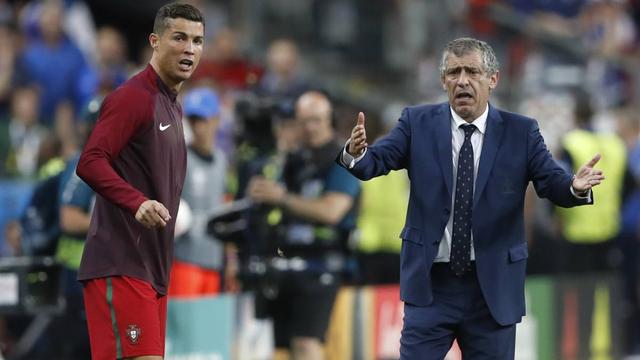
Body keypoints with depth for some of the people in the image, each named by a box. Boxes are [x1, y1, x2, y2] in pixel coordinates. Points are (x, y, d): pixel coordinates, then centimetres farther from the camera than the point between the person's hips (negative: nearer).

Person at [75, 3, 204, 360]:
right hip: (120, 265, -9)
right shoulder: (133, 96, -9)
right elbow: (90, 163, -19)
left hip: (152, 269, 9)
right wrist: (138, 203, -31)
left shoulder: (173, 106, 20)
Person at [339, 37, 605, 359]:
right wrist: (356, 152, -33)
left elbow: (552, 182, -8)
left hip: (494, 286, 0)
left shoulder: (521, 132, 0)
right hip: (431, 283, 0)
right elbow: (376, 161, -9)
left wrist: (576, 186, -31)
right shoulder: (418, 123, 2)